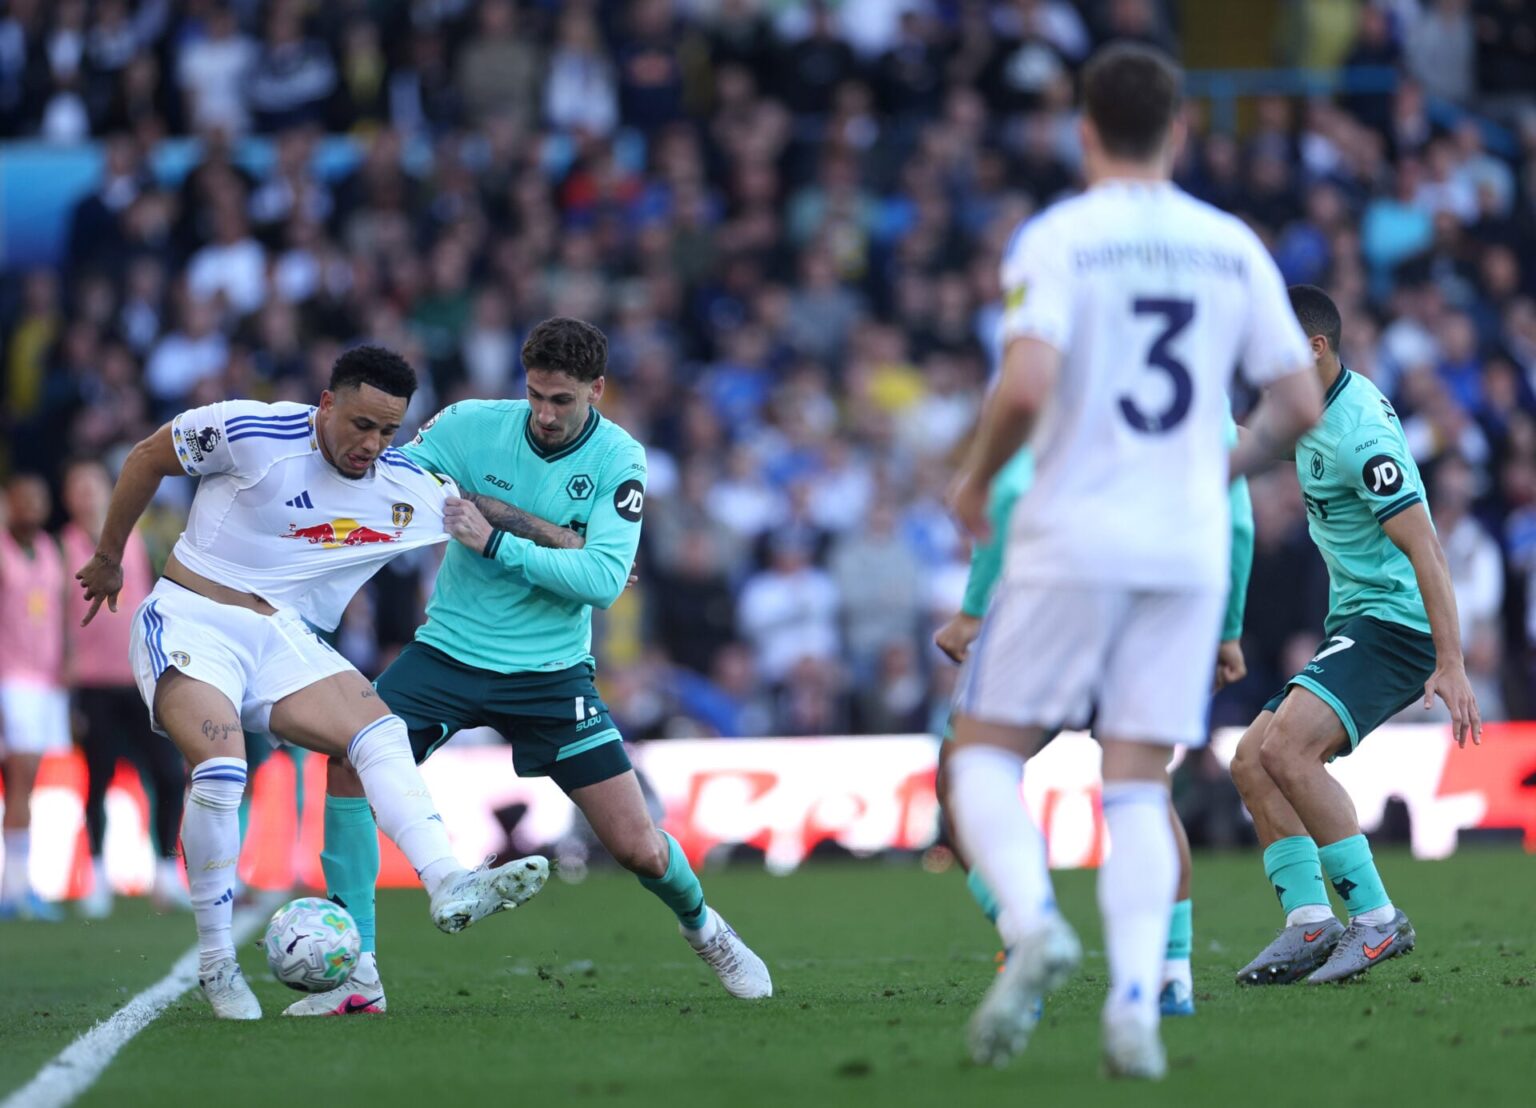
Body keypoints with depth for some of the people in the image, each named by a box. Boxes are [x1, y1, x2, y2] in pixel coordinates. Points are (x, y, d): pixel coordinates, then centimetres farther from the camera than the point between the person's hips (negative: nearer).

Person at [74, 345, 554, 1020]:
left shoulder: (407, 488, 1)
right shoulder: (248, 433, -13)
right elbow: (147, 459, 2)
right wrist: (109, 557, 11)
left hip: (282, 639, 5)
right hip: (189, 623, -5)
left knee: (379, 730, -19)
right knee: (220, 767, -27)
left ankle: (449, 888, -33)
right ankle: (215, 961, -13)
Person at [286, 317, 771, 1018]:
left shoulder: (618, 460, -10)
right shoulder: (472, 426, -7)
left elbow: (602, 580, -20)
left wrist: (498, 543, -25)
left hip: (551, 671, -1)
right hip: (448, 650, 1)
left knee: (638, 849, -3)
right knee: (347, 768, -21)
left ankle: (702, 927, 34)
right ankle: (358, 976, -13)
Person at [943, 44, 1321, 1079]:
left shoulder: (1056, 238, -6)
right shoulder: (1233, 247, 7)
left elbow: (1025, 387, -19)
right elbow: (1300, 404, 7)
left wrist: (977, 479, -1)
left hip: (1073, 538, -3)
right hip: (1190, 545, 3)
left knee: (986, 752, 8)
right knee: (1138, 788, 6)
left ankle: (1034, 925, -18)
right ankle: (1136, 1003, -11)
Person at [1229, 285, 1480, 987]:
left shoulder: (1358, 434, -21)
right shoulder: (1315, 409, 8)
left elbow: (1424, 547, -26)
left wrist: (1451, 664, -31)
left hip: (1394, 620, -10)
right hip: (1356, 621, 10)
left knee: (1287, 750, -25)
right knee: (1251, 760, 2)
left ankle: (1378, 920, -20)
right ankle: (1310, 926, -4)